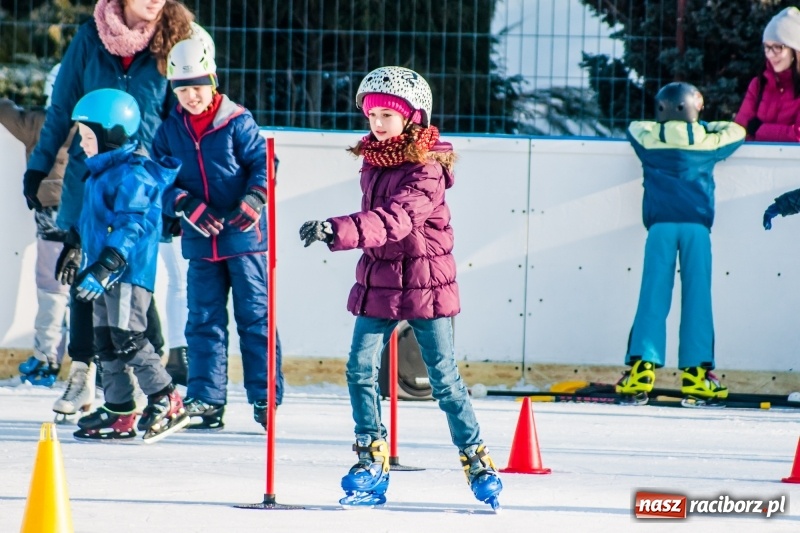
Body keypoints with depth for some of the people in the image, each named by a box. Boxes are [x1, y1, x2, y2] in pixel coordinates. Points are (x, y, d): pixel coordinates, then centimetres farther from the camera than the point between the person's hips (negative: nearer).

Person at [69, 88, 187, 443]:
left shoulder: (133, 174, -16)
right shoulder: (100, 174, 17)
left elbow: (131, 227, -24)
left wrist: (105, 266, -31)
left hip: (130, 271, -10)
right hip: (106, 274, 10)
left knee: (127, 340, -13)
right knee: (106, 343, 9)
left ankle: (166, 401, -6)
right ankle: (119, 413, 12)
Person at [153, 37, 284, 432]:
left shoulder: (238, 122, -6)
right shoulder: (171, 130, 4)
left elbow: (263, 163, -5)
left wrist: (253, 200, -20)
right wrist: (187, 205, -13)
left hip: (244, 237, -4)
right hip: (200, 243, 4)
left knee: (255, 317, 0)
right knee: (203, 321, 7)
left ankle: (265, 398, 4)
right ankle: (205, 401, 12)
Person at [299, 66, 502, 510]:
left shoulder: (427, 169, -18)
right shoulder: (372, 161, 6)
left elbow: (395, 218, -33)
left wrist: (338, 231, -44)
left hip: (424, 284, -6)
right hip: (377, 284, 6)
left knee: (443, 377, -1)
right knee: (360, 368, -6)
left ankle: (475, 457, 12)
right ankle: (371, 461, 1)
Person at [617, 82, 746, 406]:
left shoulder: (647, 138, 7)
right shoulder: (705, 140, 7)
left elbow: (634, 126, 31)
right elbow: (737, 131, 26)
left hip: (660, 224, 1)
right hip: (696, 224, 0)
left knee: (653, 298, -2)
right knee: (697, 299, 0)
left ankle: (641, 370, -11)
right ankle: (695, 374, -4)